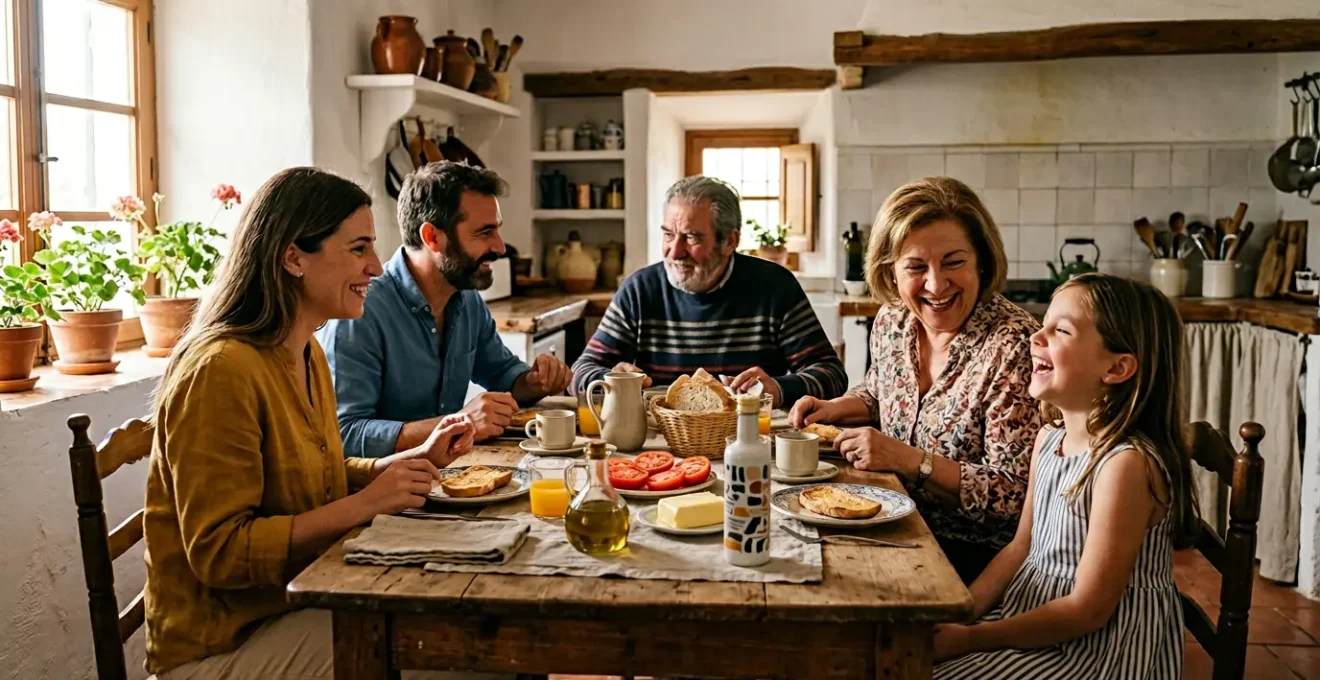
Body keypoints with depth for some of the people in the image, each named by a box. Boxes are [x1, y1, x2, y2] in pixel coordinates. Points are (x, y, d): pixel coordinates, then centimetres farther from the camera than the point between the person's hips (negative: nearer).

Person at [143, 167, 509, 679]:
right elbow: (219, 552, -23)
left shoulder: (308, 355, 7)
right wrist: (364, 506, -25)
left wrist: (417, 459, 0)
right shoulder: (221, 370, -22)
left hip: (296, 602, 8)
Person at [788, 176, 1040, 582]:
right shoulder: (892, 320, -1)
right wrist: (834, 409, 2)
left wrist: (910, 460, -25)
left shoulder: (1013, 347, -21)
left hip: (973, 551, -6)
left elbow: (1016, 497, -21)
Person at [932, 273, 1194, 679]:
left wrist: (970, 638, -18)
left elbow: (1088, 610, -21)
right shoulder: (1048, 439, 2)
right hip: (1032, 615, 7)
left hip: (1101, 646, -7)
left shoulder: (1127, 462, -23)